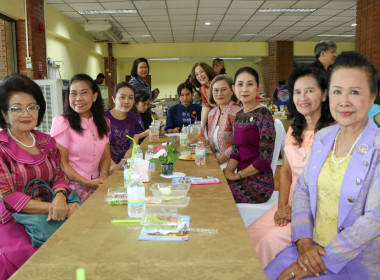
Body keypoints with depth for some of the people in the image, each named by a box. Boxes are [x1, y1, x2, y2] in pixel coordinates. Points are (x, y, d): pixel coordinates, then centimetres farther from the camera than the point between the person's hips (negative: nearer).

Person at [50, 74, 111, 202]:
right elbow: (61, 163, -9)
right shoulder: (62, 122, -6)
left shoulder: (102, 122, 12)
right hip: (73, 186, -6)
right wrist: (86, 182, -18)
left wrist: (103, 175, -7)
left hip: (96, 184, 6)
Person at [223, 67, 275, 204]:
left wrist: (237, 175, -11)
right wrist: (228, 170, -6)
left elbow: (265, 159, -17)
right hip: (243, 179, 7)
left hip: (259, 184, -7)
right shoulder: (239, 115, 10)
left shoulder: (263, 115, -14)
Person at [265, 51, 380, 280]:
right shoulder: (322, 137, 4)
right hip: (312, 248, 4)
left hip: (357, 261, -4)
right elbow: (302, 188, 6)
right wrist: (304, 242, -8)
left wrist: (323, 261, -18)